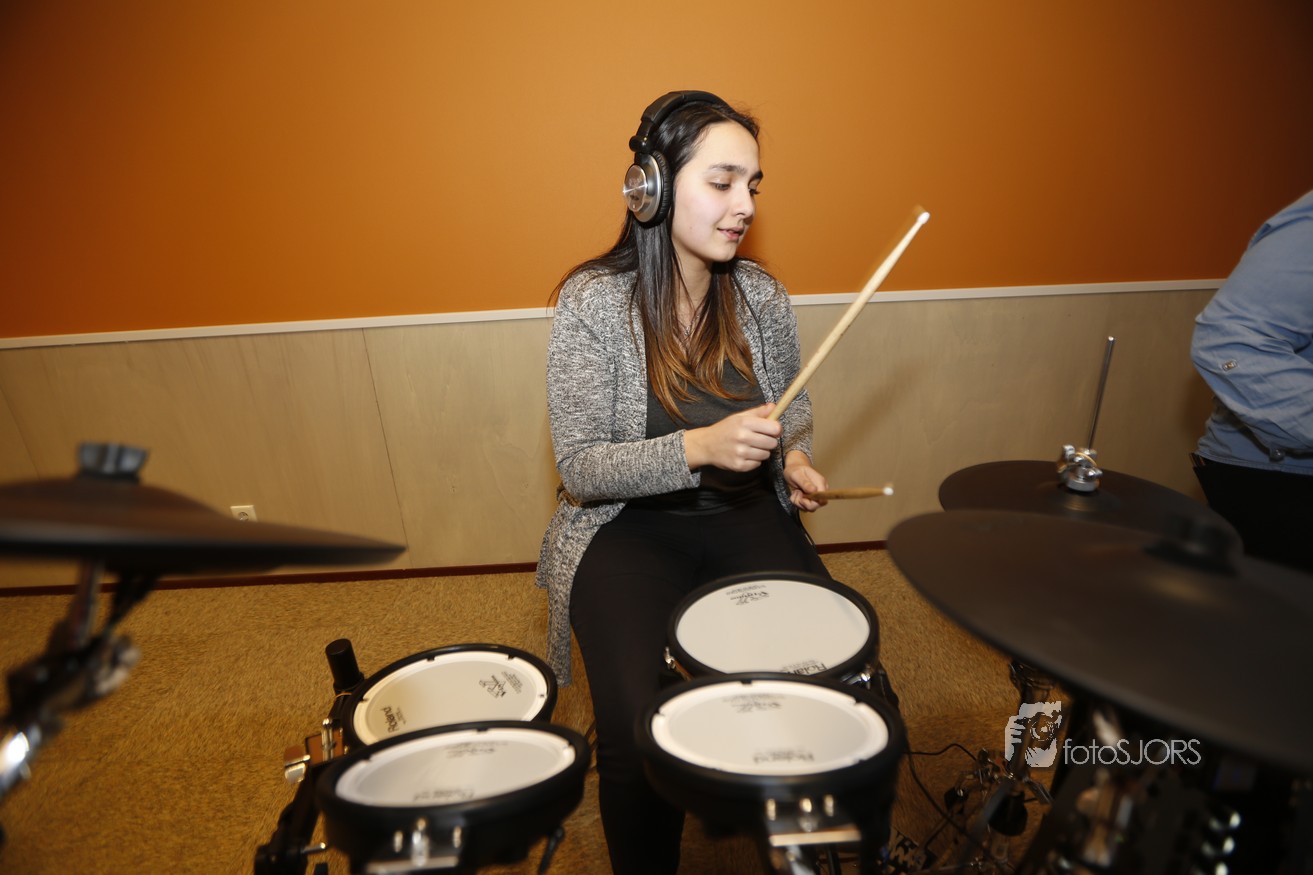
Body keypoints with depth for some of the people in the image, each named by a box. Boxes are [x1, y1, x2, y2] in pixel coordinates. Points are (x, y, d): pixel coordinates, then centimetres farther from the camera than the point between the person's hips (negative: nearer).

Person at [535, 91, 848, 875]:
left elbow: (793, 407, 18)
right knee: (640, 739, -22)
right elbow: (581, 467, -12)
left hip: (746, 517, 4)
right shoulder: (592, 302, -12)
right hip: (628, 528, -3)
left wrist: (795, 459, -4)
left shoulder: (761, 295, 1)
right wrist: (701, 446, -26)